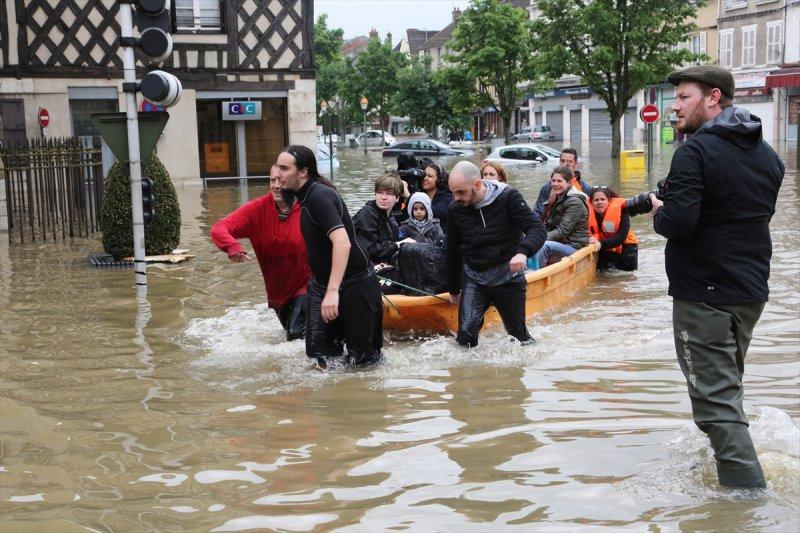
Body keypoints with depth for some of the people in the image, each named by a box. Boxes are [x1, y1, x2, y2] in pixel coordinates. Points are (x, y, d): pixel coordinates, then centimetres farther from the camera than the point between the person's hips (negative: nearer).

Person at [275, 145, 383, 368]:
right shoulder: (306, 196, 8)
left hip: (355, 285, -9)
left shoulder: (320, 196, -23)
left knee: (361, 360, 1)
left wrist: (333, 291, -41)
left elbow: (342, 243, -35)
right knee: (319, 352, 7)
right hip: (323, 282, 9)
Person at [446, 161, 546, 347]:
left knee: (518, 334, 9)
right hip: (473, 278, 3)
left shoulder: (508, 198, -14)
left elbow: (538, 230, -18)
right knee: (466, 334, -13)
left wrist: (523, 252, -40)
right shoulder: (456, 209, -2)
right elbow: (453, 252, 10)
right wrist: (454, 290, 17)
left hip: (508, 276, -2)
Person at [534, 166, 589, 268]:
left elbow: (562, 231, -20)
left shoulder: (574, 202, -14)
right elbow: (542, 221, 10)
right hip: (559, 242, 8)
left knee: (543, 246, -32)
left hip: (573, 246, -8)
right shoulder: (557, 198, 12)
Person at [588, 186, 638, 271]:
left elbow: (622, 236, -27)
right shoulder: (588, 211, -16)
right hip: (604, 250, 2)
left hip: (625, 247, -2)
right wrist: (592, 238, -33)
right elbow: (589, 232, -8)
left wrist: (602, 244, -39)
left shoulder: (620, 209, -24)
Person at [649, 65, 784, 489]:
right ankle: (727, 455, 39)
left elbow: (678, 223, -27)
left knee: (715, 394, -4)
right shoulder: (766, 153, 11)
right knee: (727, 382, 24)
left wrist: (660, 211, -4)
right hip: (752, 291, 9)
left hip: (703, 293, -8)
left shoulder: (696, 151, -17)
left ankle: (746, 487, -6)